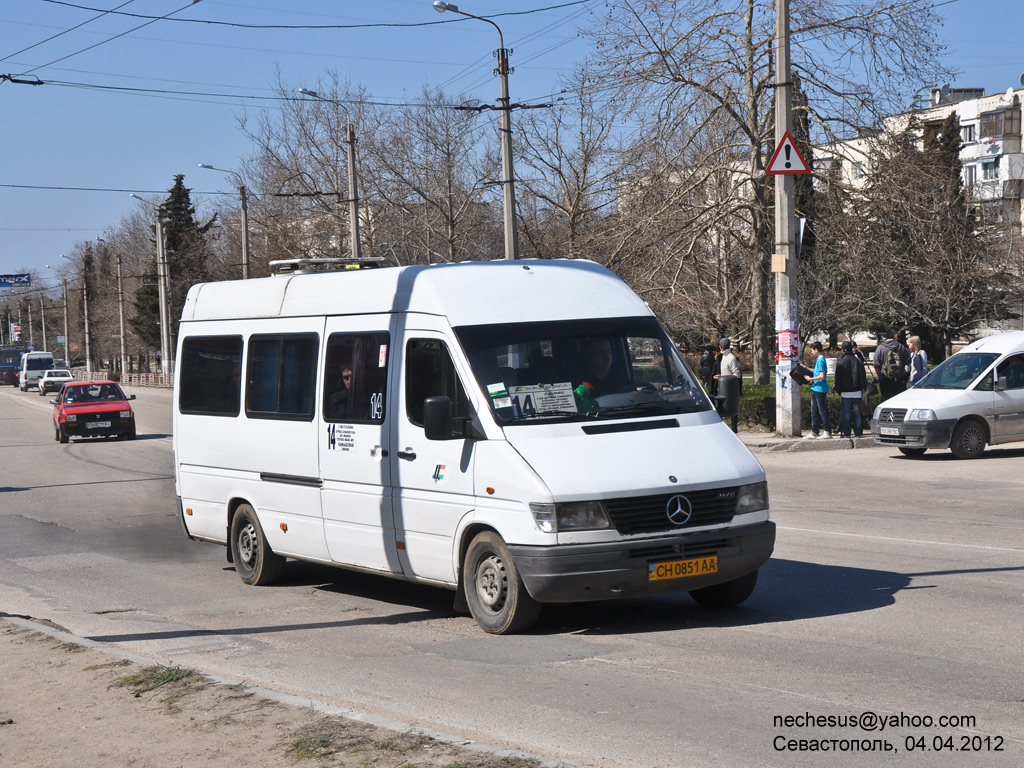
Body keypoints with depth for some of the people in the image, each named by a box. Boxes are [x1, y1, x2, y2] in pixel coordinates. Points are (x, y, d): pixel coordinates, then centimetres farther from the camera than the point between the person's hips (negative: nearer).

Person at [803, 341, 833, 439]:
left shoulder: (821, 360, -18)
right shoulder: (819, 359, 12)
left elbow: (822, 376, -24)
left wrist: (811, 379, -15)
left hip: (820, 389, -10)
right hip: (815, 389, 10)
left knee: (823, 411, -4)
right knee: (814, 411, 13)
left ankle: (828, 432, 0)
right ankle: (814, 431, 19)